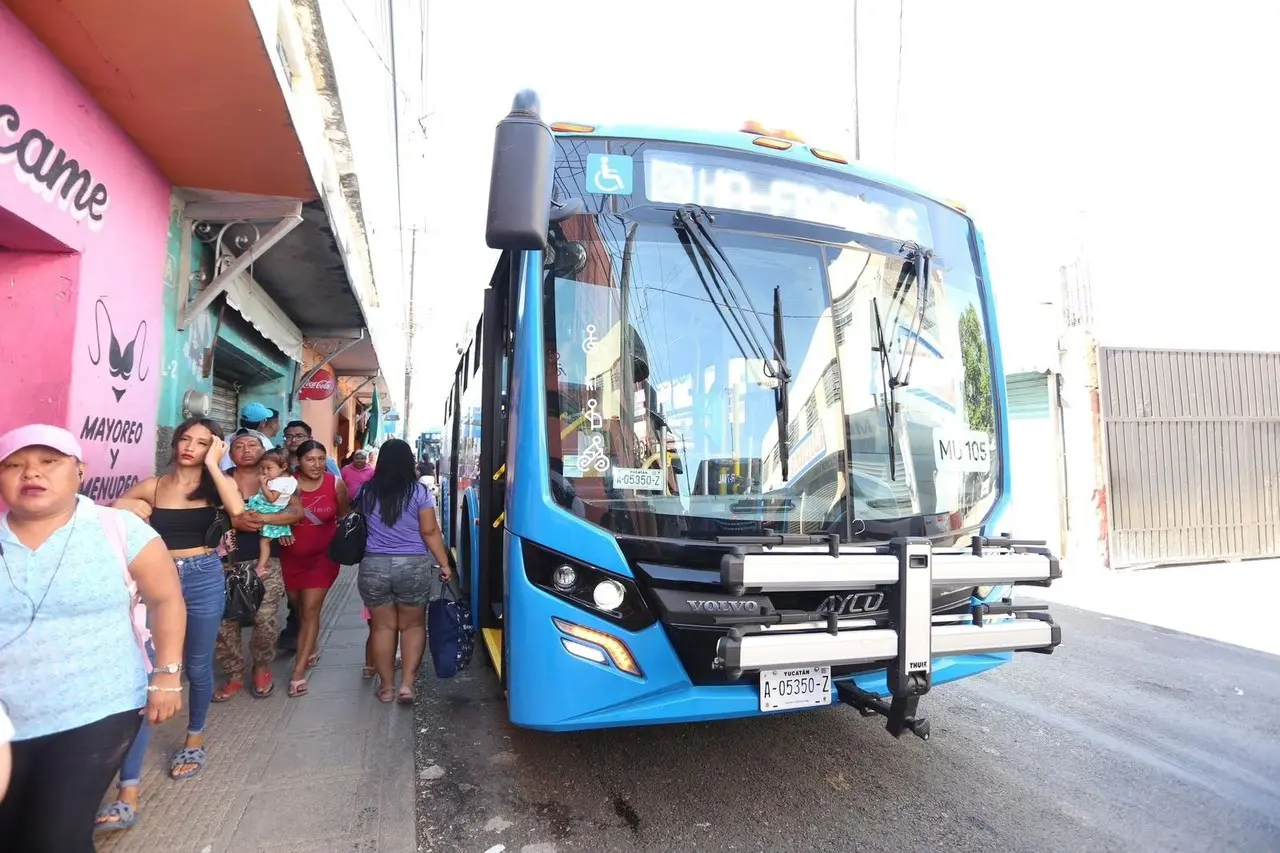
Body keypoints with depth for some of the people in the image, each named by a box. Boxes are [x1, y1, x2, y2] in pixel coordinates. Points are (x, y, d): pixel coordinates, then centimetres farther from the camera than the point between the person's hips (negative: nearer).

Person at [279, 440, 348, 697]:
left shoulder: (335, 484, -12)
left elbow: (343, 516, 4)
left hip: (323, 556, -2)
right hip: (291, 556, 2)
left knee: (310, 610, -5)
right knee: (298, 607, 19)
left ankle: (299, 671, 1)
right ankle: (312, 648, 44)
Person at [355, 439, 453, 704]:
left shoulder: (366, 492, 2)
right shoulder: (419, 492, -7)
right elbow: (430, 532, -7)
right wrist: (444, 563, -1)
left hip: (373, 565, 2)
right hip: (413, 566, -2)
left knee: (383, 626, 12)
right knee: (413, 625, 13)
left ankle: (386, 685, 20)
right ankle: (407, 682, 5)